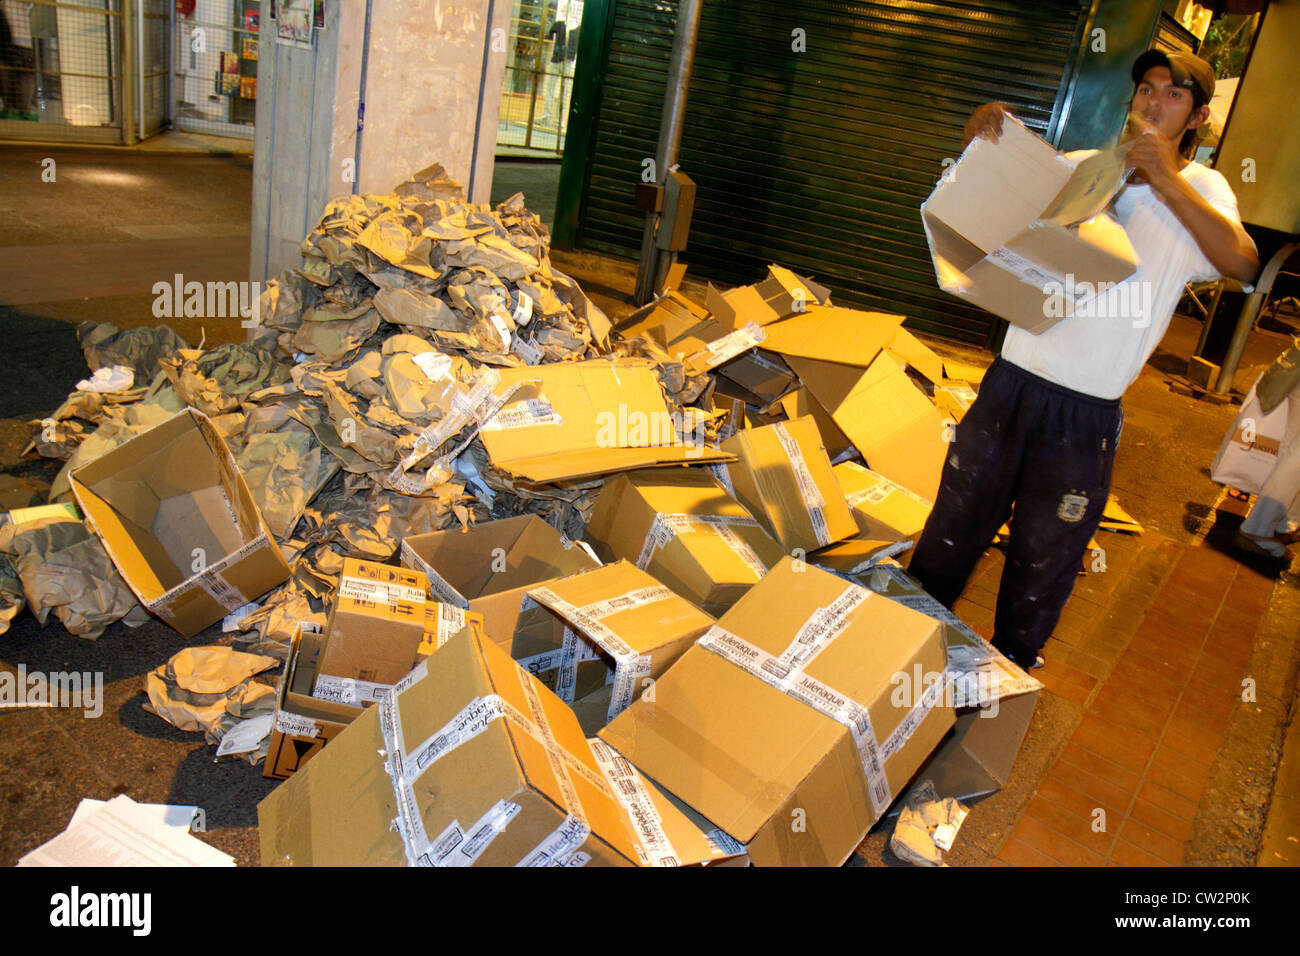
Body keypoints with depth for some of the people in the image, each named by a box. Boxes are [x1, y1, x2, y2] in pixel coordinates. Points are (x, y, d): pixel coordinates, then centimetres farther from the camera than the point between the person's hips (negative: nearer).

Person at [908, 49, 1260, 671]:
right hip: (1013, 379, 2)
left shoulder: (1199, 189, 2)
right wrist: (977, 140, -7)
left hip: (1088, 410, -2)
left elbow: (1243, 263, -17)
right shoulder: (1080, 167, 9)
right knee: (953, 527, 12)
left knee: (1042, 560, 13)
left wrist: (1167, 180, -22)